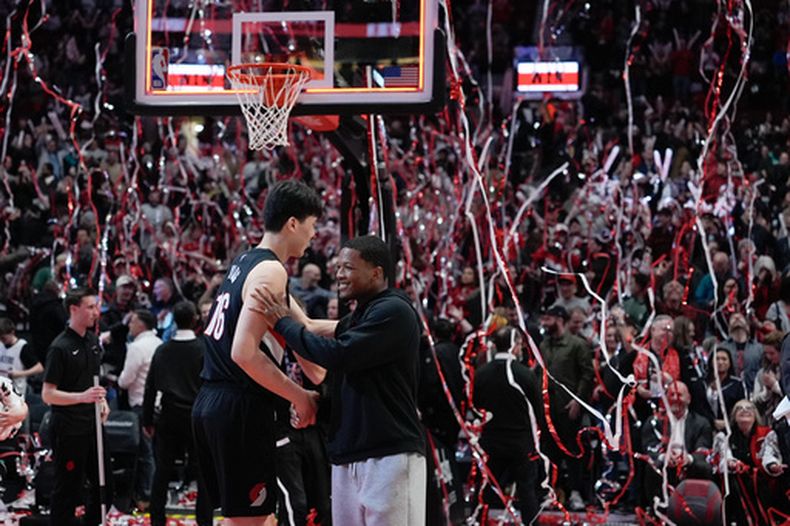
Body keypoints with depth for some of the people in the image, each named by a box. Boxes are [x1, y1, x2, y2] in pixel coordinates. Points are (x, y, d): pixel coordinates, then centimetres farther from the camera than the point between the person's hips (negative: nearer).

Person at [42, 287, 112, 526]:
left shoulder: (92, 341, 10)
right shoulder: (60, 347, -15)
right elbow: (48, 394, -17)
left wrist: (102, 401, 8)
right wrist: (83, 396, -28)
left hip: (92, 425, 8)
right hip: (68, 429, -8)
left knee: (103, 482, 14)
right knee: (68, 488, -2)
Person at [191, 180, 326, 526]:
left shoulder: (245, 262, 16)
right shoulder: (270, 271, -13)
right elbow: (244, 353, -23)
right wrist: (298, 396, -15)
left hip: (212, 402, 10)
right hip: (241, 407, -10)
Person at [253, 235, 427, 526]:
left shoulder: (394, 312, -10)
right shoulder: (351, 320, 20)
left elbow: (339, 355, -18)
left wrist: (284, 322, -8)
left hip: (390, 456, -9)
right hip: (347, 457, 9)